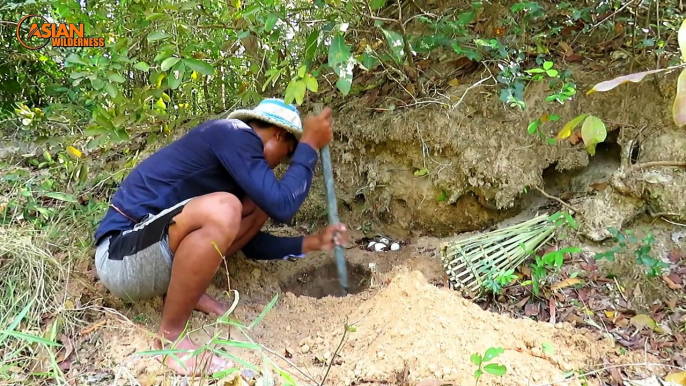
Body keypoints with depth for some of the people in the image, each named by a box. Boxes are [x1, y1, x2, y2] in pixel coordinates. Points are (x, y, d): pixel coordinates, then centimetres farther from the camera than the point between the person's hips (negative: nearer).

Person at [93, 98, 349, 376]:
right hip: (122, 256, -9)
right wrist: (309, 145, -9)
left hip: (162, 246, 9)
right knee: (221, 209, -35)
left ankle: (187, 289, 6)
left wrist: (310, 243, 20)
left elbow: (250, 243, 23)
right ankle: (170, 337, -17)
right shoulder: (235, 134, -12)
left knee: (261, 203, 6)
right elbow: (282, 205, -23)